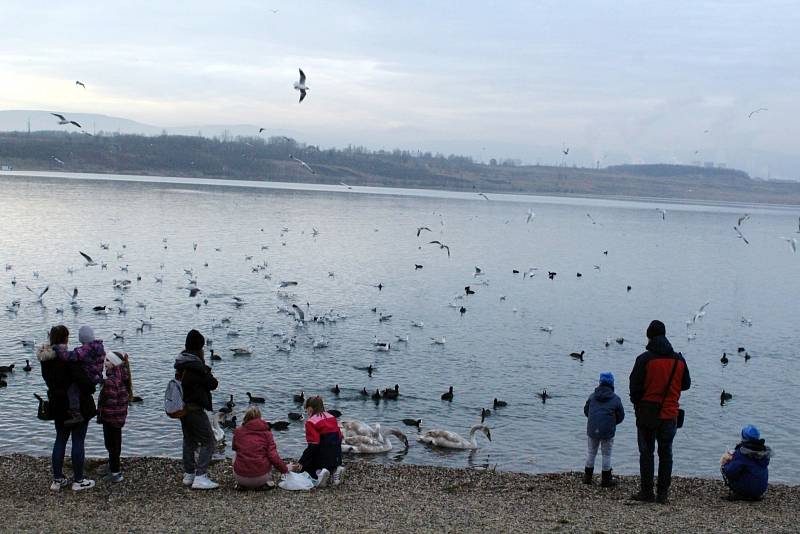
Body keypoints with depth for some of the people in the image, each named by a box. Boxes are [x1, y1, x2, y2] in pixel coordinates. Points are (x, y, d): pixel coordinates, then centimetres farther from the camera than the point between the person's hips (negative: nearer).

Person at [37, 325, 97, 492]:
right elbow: (81, 379, -25)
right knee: (78, 442, 4)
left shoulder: (45, 359, 1)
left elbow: (48, 379, 10)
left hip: (58, 405, 7)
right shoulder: (69, 357, -22)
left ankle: (57, 480, 21)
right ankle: (78, 481, 11)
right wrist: (91, 389, -7)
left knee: (60, 440, 16)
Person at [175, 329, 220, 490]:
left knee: (189, 440, 20)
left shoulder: (180, 364, 7)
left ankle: (189, 474, 26)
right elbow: (213, 384, -14)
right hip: (195, 408, -9)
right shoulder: (195, 366, -20)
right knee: (208, 442, -4)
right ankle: (200, 477, -11)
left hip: (182, 407, 9)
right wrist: (205, 367, 0)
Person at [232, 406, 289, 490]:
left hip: (241, 477, 1)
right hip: (261, 478, -1)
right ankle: (268, 481, 16)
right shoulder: (266, 433, -1)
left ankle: (241, 484, 19)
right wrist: (285, 469, 6)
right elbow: (273, 457, -8)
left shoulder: (238, 432, 3)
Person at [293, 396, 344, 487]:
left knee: (303, 468, 16)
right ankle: (335, 470, 1)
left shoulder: (311, 422, -11)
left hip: (322, 457, -6)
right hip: (336, 458, 6)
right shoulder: (331, 417, 10)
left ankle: (319, 472, -14)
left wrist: (301, 462, -15)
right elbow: (340, 437, 12)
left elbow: (313, 446, -18)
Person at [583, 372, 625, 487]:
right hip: (608, 431, -3)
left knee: (591, 452, 16)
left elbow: (586, 411, 13)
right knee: (606, 454, 8)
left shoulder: (592, 396, 5)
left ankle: (587, 476, 21)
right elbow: (621, 416, 3)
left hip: (592, 430, 3)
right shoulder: (615, 398, -4)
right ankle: (606, 479, 12)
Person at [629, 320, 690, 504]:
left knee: (646, 452, 5)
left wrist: (637, 403, 6)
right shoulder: (679, 359, 2)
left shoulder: (645, 359, -12)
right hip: (670, 414, 3)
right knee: (666, 453, 10)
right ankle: (663, 494, 10)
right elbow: (686, 384, 13)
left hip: (647, 413, -3)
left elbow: (635, 385, -10)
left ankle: (647, 492, 6)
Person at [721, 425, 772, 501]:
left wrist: (726, 463, 2)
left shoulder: (741, 452, -19)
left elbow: (730, 472, -20)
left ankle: (735, 493, 2)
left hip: (745, 489, -6)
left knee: (724, 468, 7)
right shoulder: (765, 451, 1)